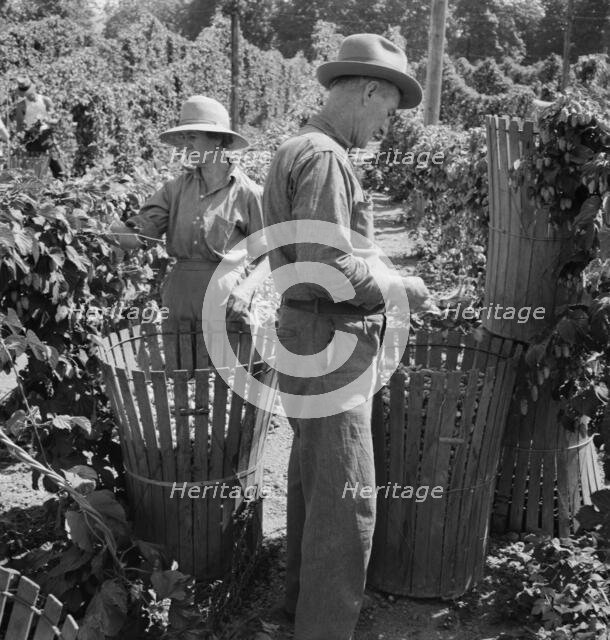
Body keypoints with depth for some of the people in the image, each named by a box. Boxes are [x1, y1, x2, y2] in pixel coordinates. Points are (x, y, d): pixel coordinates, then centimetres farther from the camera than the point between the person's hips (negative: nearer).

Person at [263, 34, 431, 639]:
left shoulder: (295, 150, 15)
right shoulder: (323, 157, -17)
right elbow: (329, 266, -25)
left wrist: (382, 283, 16)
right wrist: (397, 288, -11)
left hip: (310, 334, 11)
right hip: (328, 340, -11)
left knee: (310, 476, 20)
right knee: (345, 498, -3)